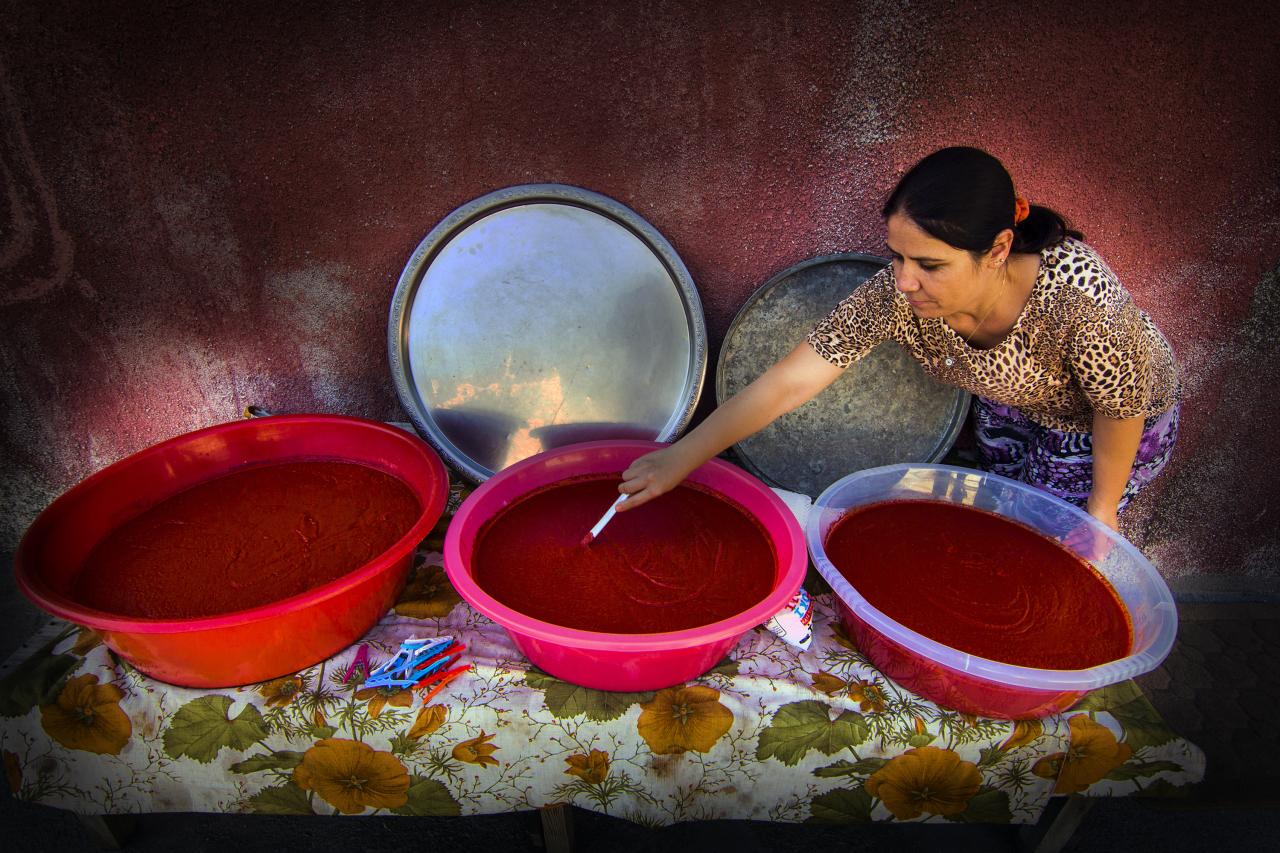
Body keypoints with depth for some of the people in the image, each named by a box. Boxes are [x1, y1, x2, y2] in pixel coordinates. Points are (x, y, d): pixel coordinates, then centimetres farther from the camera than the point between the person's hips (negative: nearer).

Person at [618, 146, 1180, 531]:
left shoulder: (1077, 291, -44)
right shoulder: (895, 295, -35)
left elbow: (1121, 407, -25)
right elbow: (786, 384, -33)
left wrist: (1102, 506, -11)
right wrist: (680, 458, -34)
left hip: (1101, 425, -3)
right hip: (1010, 403, 4)